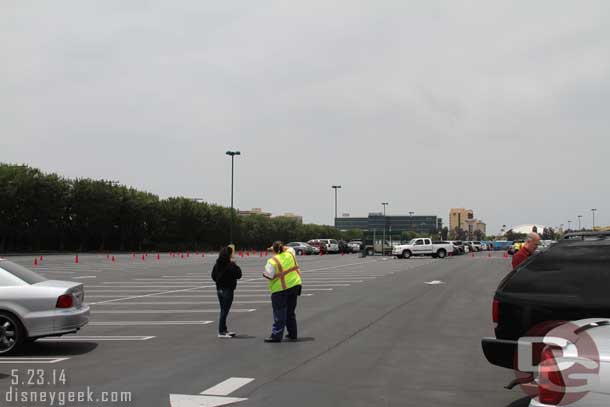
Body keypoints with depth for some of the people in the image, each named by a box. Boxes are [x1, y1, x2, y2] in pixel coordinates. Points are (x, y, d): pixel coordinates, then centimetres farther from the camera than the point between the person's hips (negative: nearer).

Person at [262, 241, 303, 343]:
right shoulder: (290, 254, 2)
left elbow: (268, 276, -15)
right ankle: (293, 334, 24)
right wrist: (282, 247, 24)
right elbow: (290, 248, 26)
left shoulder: (272, 261, -16)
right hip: (294, 285, 6)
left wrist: (264, 273, 5)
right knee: (290, 312, 17)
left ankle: (276, 335, 0)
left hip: (280, 289, -6)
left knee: (279, 314, -2)